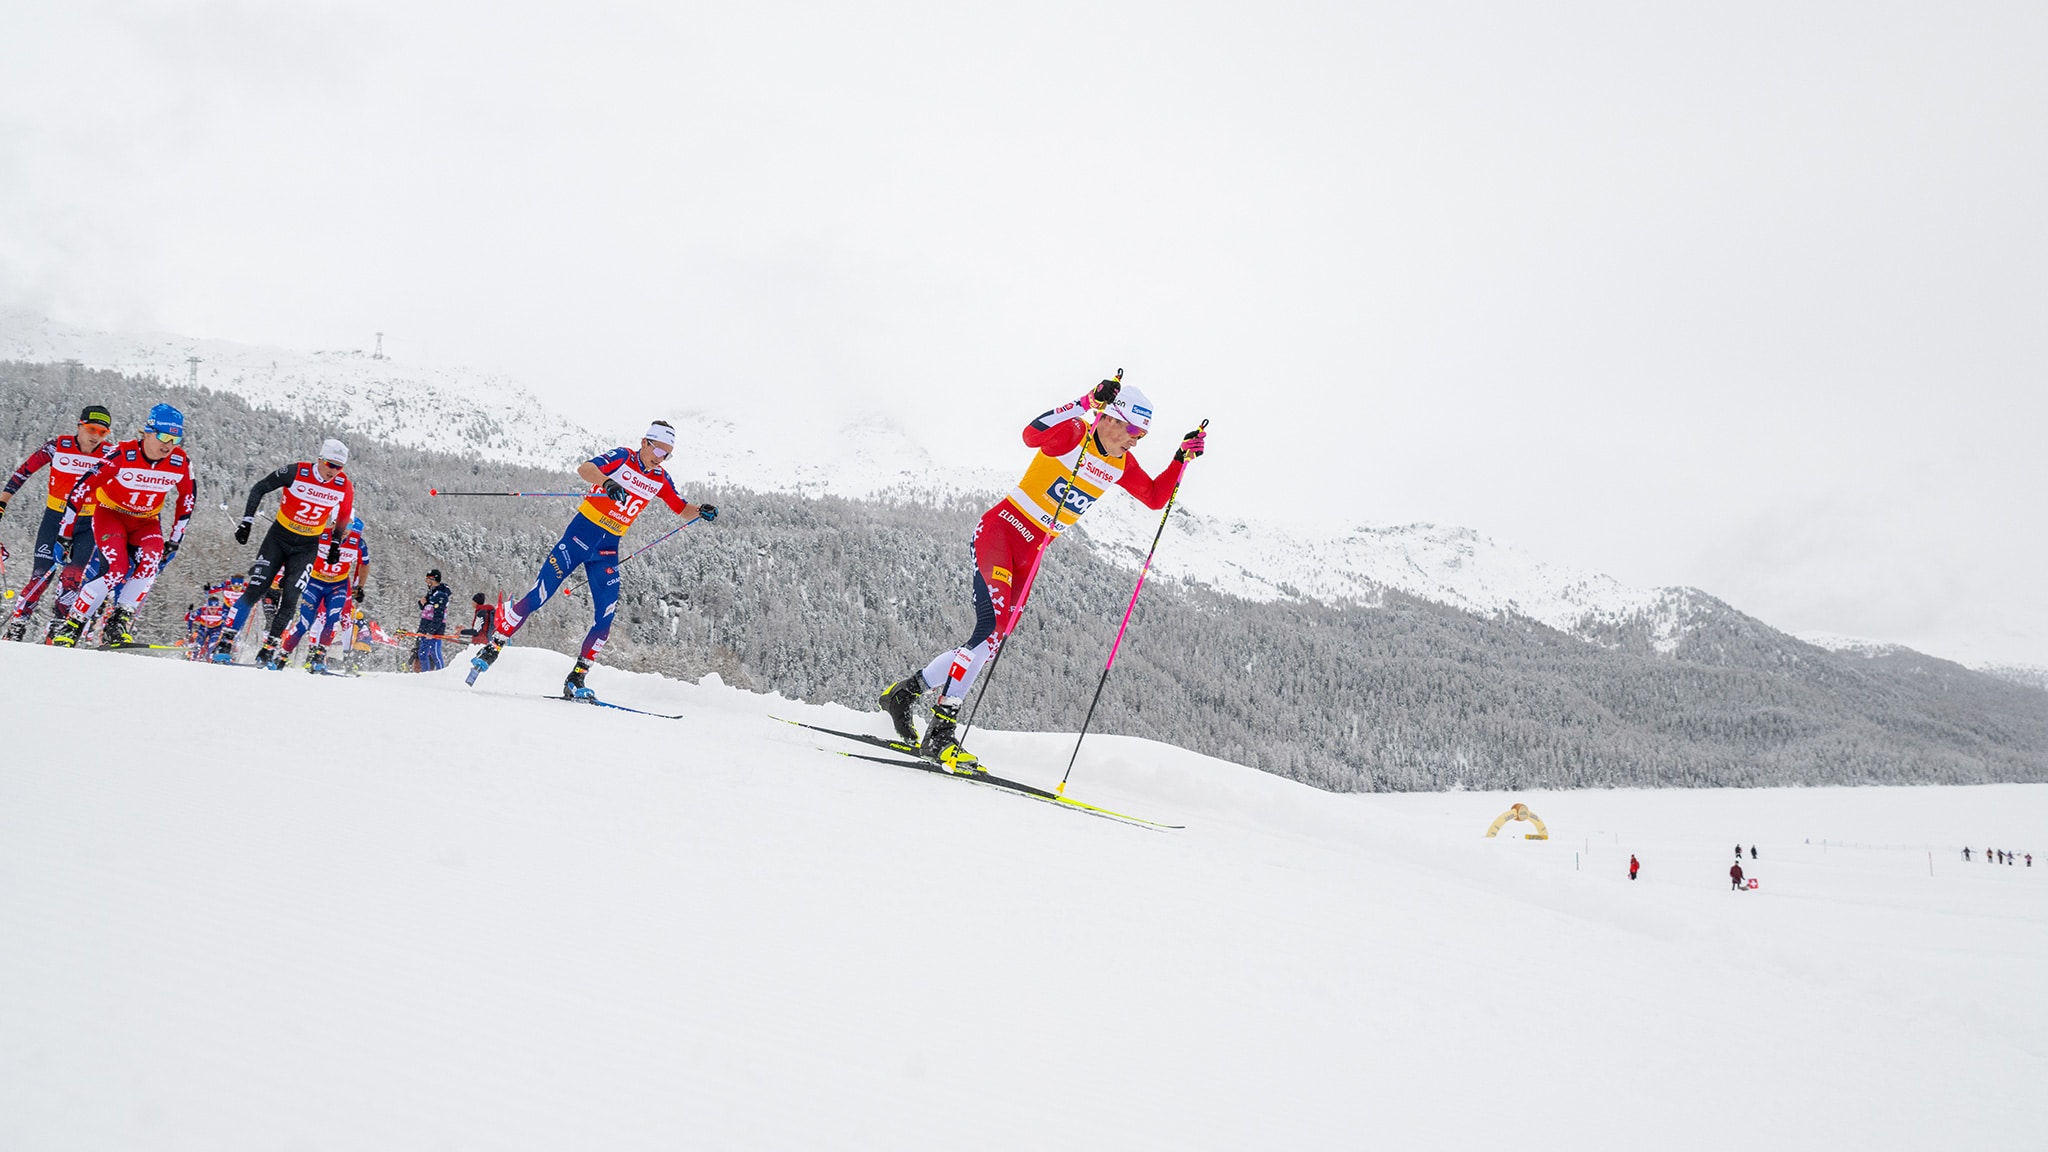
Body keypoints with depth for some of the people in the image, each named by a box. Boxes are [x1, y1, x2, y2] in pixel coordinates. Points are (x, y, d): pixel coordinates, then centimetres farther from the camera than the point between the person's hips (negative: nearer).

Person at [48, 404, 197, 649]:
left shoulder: (181, 463, -14)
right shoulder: (123, 455, -24)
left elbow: (188, 499, 3)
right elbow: (81, 488, -18)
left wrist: (174, 541, 5)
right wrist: (65, 534, -15)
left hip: (146, 521, 3)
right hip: (110, 514, -3)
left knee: (150, 564, -26)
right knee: (116, 569, -25)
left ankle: (116, 625, -16)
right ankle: (71, 625, -11)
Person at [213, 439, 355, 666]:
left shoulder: (344, 486, -10)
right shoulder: (295, 471, -17)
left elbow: (344, 515, 10)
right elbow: (259, 489, -6)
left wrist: (336, 543, 15)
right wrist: (247, 522, -9)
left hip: (306, 548, 2)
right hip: (278, 537, -1)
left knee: (290, 600, -7)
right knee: (254, 590, -9)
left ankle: (268, 649, 4)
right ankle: (225, 643, -4)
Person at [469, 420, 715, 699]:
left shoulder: (660, 480, 6)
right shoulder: (622, 457, -9)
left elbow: (682, 509, 15)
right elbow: (584, 468, -25)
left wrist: (701, 511, -7)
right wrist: (607, 481, -45)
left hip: (608, 548, 5)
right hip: (581, 533, -5)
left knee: (605, 618, -4)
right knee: (538, 596, -7)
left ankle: (575, 681, 5)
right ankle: (492, 649, 7)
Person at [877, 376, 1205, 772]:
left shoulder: (1121, 464, 8)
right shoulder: (1072, 433, -13)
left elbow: (1156, 499, 17)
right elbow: (1031, 434, -33)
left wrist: (1181, 459, 4)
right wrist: (1087, 402, -39)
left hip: (1032, 554, 8)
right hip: (1000, 528, -8)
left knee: (992, 638, 2)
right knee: (994, 620, -26)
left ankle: (905, 690, 20)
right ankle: (941, 732, -27)